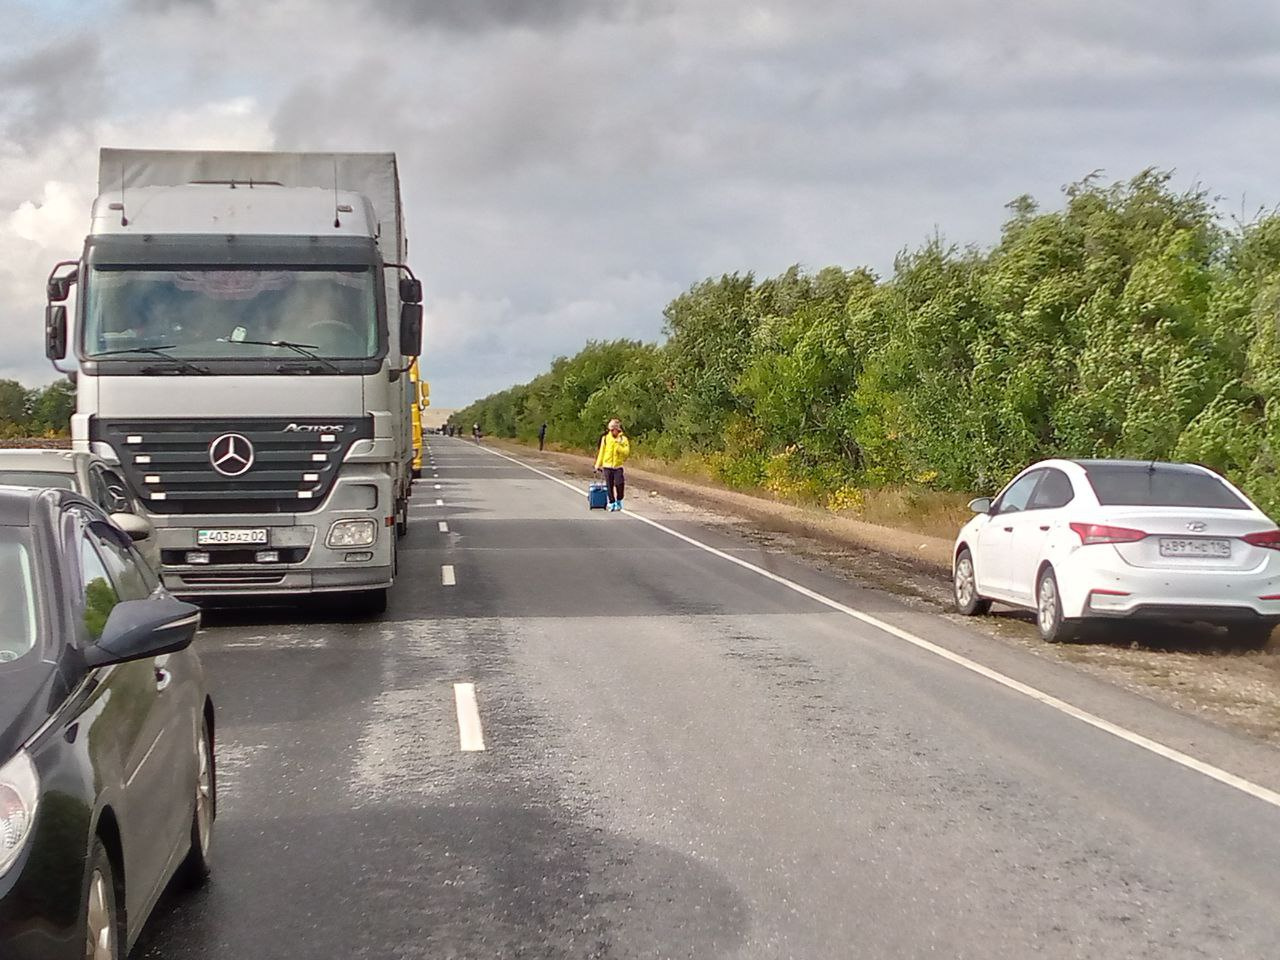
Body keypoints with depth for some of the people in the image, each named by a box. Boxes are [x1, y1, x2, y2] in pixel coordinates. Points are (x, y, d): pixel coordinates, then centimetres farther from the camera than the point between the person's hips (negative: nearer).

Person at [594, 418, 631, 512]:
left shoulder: (623, 439, 1)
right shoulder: (605, 438, 6)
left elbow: (626, 452, -8)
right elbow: (601, 452, 11)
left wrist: (617, 446, -19)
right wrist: (598, 464, 10)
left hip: (618, 466, -2)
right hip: (607, 466, 2)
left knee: (619, 484, -12)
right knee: (609, 486, 3)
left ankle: (618, 502, 9)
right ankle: (611, 503, 15)